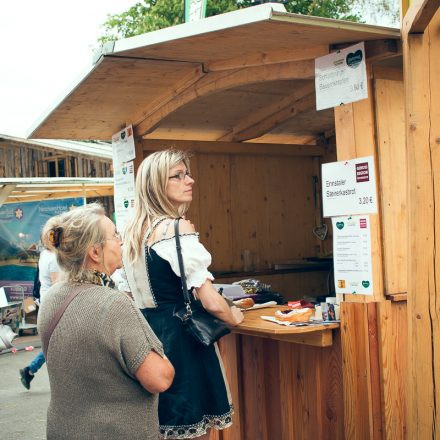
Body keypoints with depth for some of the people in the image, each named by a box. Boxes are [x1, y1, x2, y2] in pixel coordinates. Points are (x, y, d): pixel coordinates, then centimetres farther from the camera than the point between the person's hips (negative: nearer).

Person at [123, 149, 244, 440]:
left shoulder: (134, 231, 10)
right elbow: (211, 302, -18)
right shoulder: (178, 228, -16)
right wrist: (234, 317, 2)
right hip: (182, 342, -8)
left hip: (147, 337, 9)